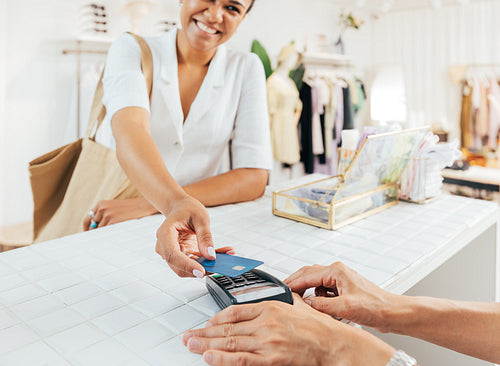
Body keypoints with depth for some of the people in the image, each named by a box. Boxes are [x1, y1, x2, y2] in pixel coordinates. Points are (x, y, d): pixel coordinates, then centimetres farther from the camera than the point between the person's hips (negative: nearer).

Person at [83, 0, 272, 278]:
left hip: (199, 230, 0)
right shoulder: (132, 50, -5)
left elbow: (255, 177, -12)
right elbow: (130, 131, -25)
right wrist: (176, 203, -47)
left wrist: (146, 205, -21)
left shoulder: (246, 68, -2)